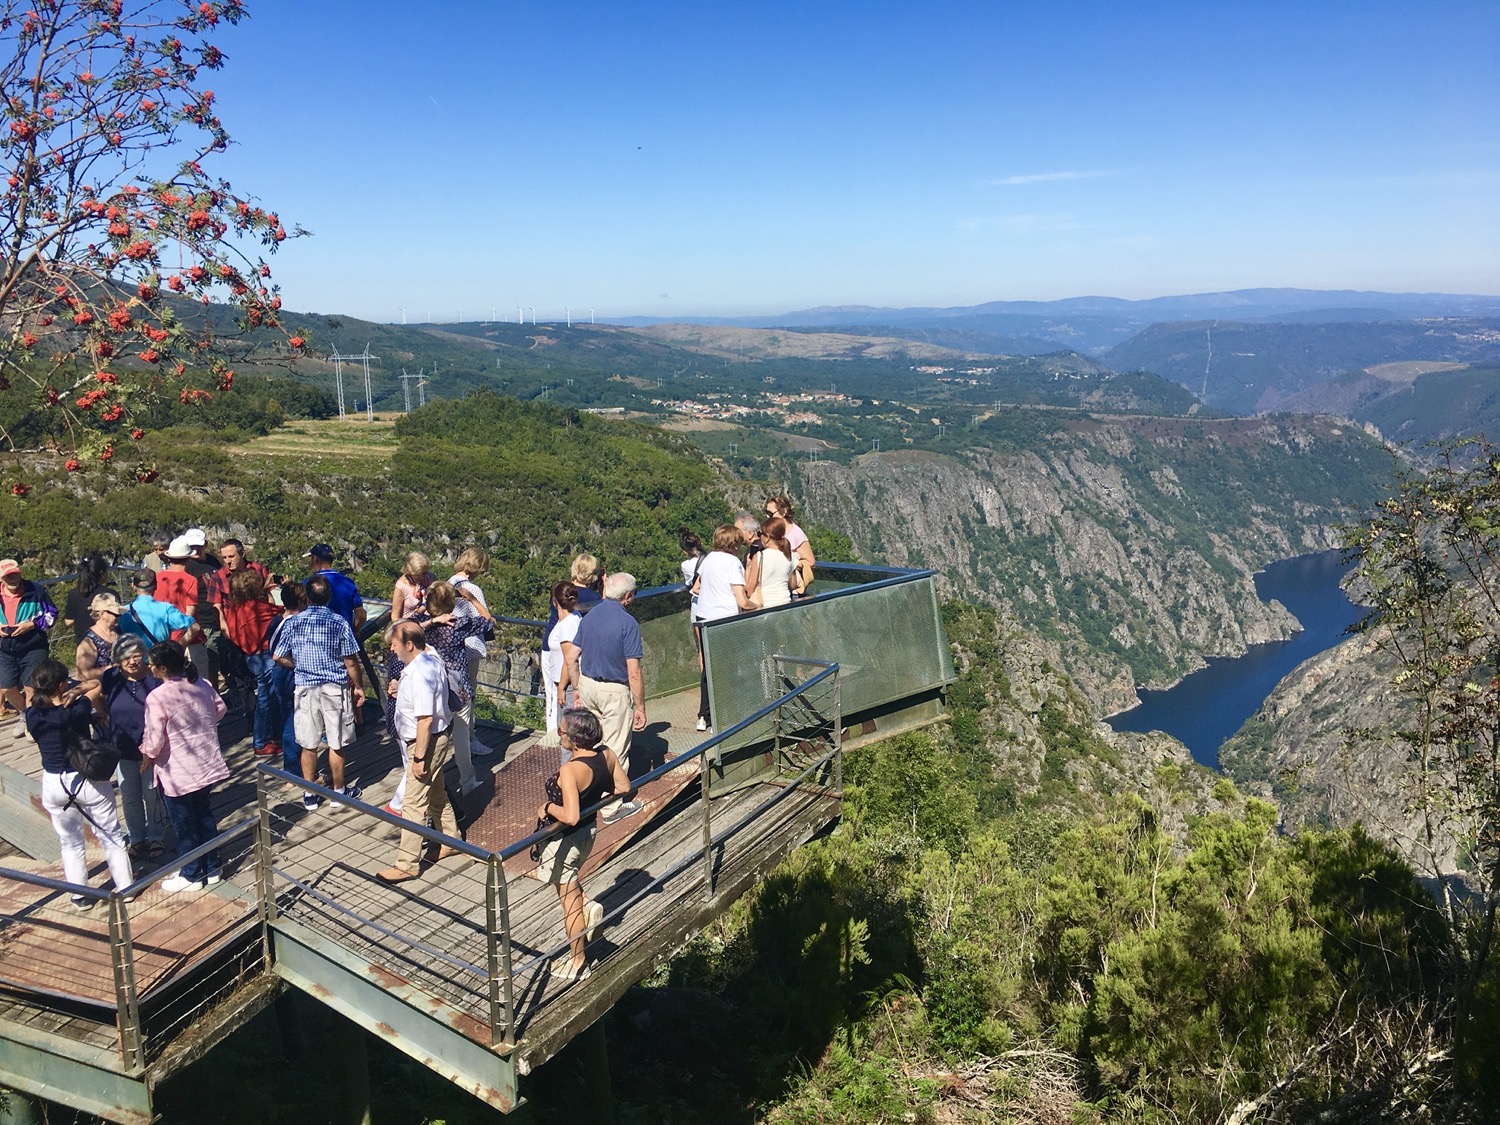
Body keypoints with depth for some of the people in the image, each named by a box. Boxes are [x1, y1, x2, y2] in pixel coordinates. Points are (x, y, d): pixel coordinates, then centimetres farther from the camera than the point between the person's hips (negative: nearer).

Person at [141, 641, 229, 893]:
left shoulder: (157, 697, -23)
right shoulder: (202, 684, -4)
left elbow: (154, 741, -21)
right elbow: (220, 709, 11)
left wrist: (147, 753, 1)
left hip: (177, 773, -6)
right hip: (207, 766, 6)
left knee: (184, 824, 12)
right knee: (204, 815, 21)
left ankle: (191, 875, 27)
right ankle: (212, 868, 32)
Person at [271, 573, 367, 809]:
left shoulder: (293, 622, -2)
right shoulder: (339, 622, -9)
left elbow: (278, 657, 4)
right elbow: (351, 662, -8)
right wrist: (359, 687, 4)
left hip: (305, 688, 2)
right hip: (335, 688, -2)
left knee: (308, 745, 10)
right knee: (336, 743, 9)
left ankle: (310, 795, 20)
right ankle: (339, 790, 21)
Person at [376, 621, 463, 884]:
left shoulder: (419, 675, -28)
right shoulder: (432, 660, 3)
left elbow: (425, 718, -28)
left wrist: (419, 757, -24)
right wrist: (401, 693, 9)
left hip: (425, 743, -10)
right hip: (437, 739, 10)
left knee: (413, 803, -3)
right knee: (436, 793, 23)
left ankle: (407, 864, 5)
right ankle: (450, 841, 39)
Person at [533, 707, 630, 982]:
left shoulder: (570, 770, -32)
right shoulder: (607, 754, -11)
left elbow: (570, 816, -37)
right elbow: (624, 788, 3)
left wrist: (547, 807, -19)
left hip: (566, 839, -8)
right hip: (588, 831, 8)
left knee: (570, 903, 11)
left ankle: (578, 964, 26)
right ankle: (590, 906, 21)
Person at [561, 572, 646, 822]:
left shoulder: (589, 617, 2)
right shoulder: (628, 623, -17)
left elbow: (570, 657, 5)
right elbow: (634, 673, -18)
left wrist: (578, 688, 16)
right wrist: (640, 707, -10)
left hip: (587, 686, 6)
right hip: (615, 691, -6)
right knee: (615, 750, 6)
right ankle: (612, 807, 15)